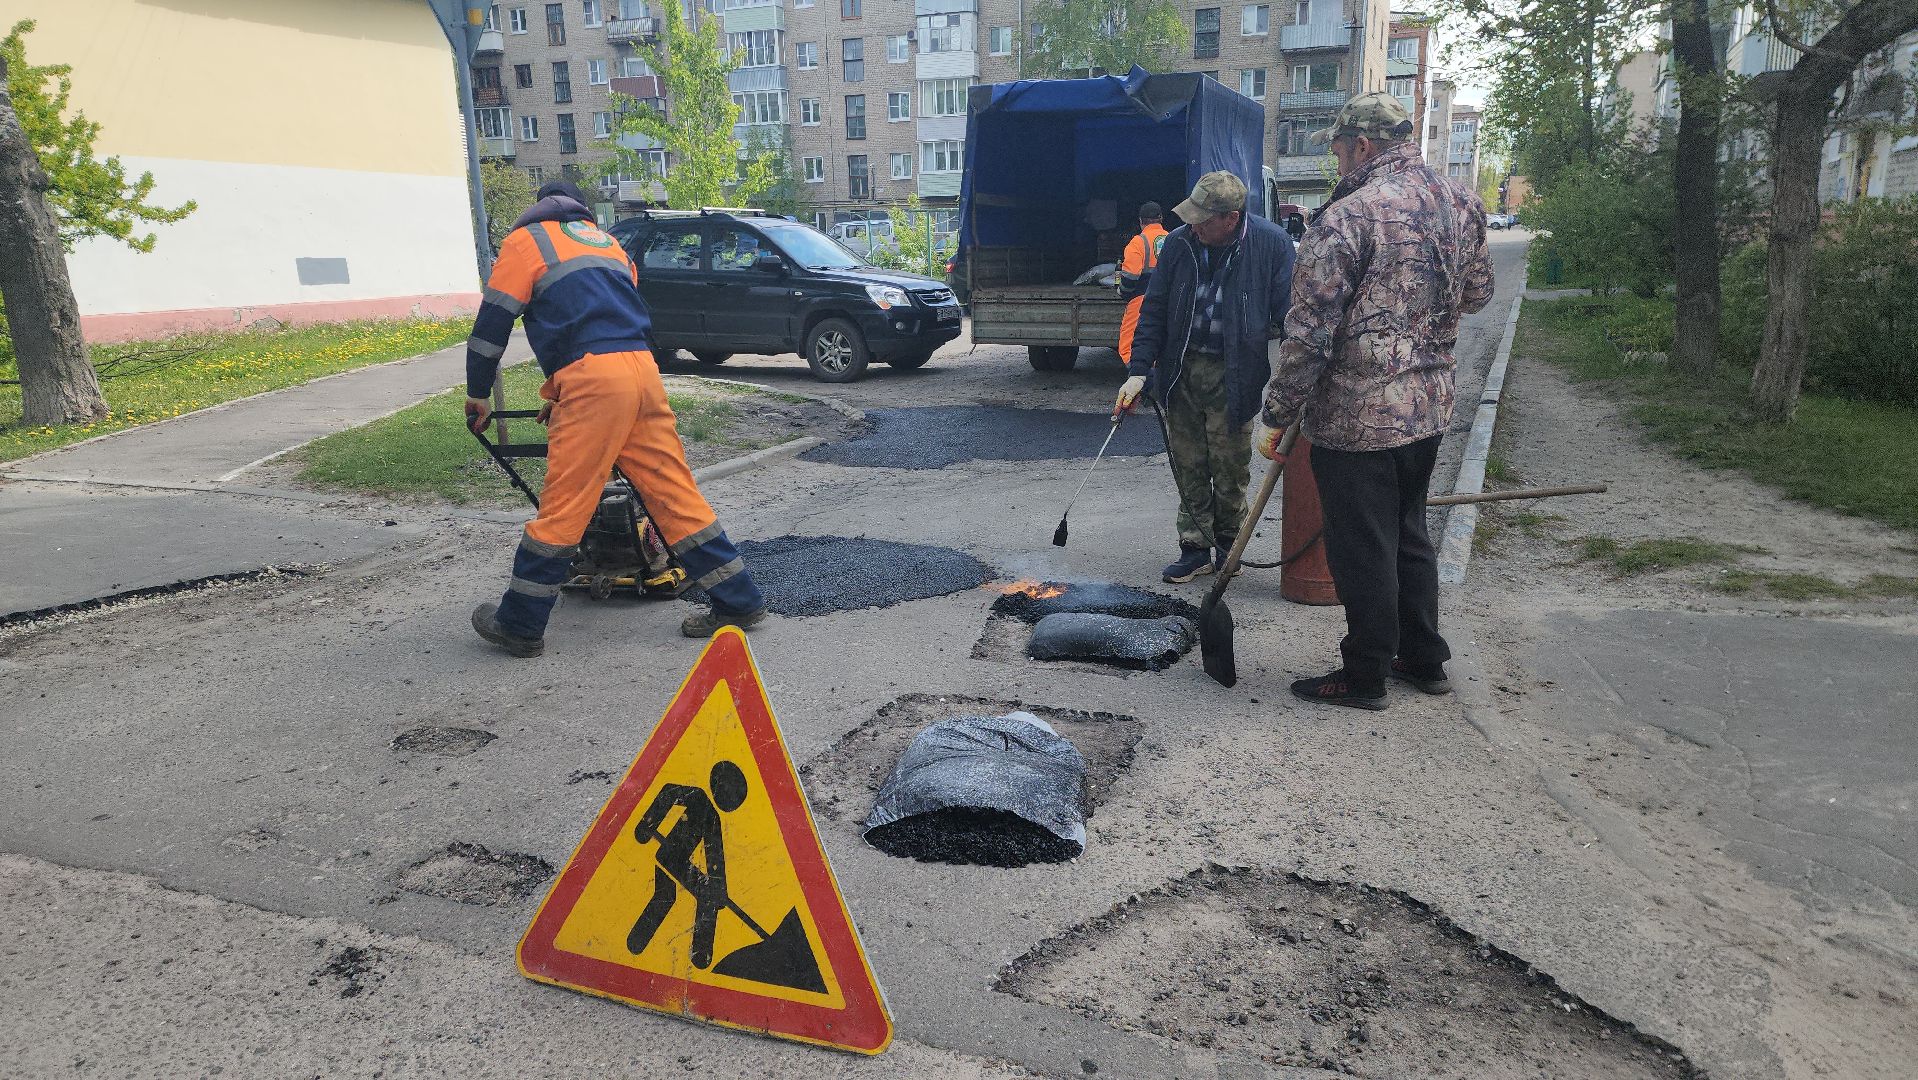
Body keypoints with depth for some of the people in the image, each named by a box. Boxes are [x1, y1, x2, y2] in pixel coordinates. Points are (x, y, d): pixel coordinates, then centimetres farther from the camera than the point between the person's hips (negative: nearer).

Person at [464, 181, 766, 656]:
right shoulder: (606, 242, 31)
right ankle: (738, 600, 12)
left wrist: (477, 395, 23)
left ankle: (519, 625, 10)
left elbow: (491, 326, 11)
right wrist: (557, 392, 41)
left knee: (562, 508, -1)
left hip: (592, 380, -5)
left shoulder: (525, 240, 14)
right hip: (644, 369, 6)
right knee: (676, 494, 9)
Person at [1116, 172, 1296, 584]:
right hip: (1180, 371, 3)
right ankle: (1197, 548, 21)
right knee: (1188, 467, 9)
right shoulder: (1179, 243, -1)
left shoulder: (1272, 244, -10)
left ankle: (1227, 543, 28)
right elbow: (1154, 309, 4)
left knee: (1230, 469, 7)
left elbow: (1288, 314, -7)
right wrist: (1138, 370, -1)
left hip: (1232, 376, -3)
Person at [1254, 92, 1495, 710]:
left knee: (1362, 550, 4)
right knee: (1408, 532, 22)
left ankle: (1365, 677, 18)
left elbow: (1308, 333, -19)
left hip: (1356, 420, -8)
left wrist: (1276, 415, -11)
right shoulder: (1462, 204, 5)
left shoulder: (1349, 215, -18)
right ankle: (1424, 658, 34)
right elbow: (1477, 294, 19)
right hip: (1429, 409, 8)